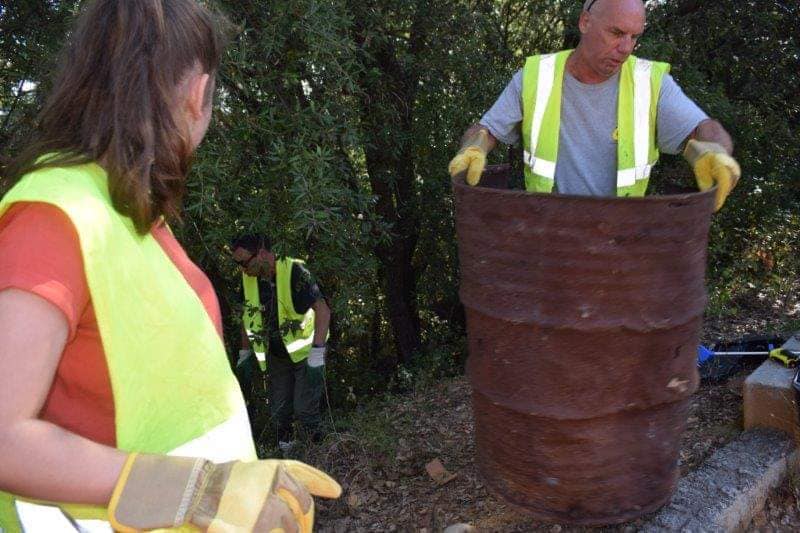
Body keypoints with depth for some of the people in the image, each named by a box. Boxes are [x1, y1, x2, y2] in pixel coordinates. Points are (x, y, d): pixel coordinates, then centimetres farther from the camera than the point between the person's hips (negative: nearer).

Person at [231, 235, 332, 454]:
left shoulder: (294, 272, -23)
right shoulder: (249, 279, -4)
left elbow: (323, 310, -27)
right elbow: (247, 315, 11)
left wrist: (317, 351, -31)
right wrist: (245, 352, 12)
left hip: (305, 352, -6)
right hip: (276, 355, 6)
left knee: (304, 409, -9)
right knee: (278, 412, 8)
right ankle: (285, 452, 25)